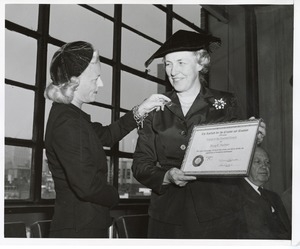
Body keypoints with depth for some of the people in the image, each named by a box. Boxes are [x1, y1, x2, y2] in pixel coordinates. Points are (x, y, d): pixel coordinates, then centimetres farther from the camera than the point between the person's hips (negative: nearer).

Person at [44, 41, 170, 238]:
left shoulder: (68, 114, 9)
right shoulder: (68, 124, -23)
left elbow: (106, 135, 19)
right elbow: (86, 185, -30)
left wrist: (140, 111, 9)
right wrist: (113, 196, -9)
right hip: (80, 229, -10)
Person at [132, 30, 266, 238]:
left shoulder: (225, 103, 3)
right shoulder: (156, 109, 4)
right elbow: (140, 164, 3)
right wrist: (166, 176, -15)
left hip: (217, 216, -1)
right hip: (168, 216, 1)